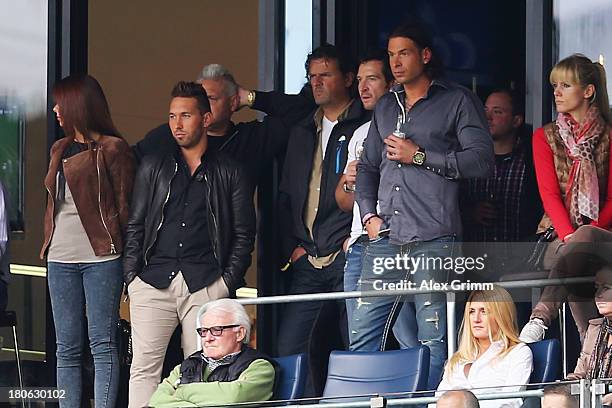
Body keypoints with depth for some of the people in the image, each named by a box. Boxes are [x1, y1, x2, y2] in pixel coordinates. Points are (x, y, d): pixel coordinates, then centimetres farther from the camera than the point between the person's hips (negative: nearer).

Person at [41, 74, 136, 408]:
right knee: (67, 348, 6)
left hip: (100, 256, -7)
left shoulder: (112, 149, -4)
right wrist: (47, 246, 15)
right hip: (60, 259, 7)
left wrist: (122, 251, -7)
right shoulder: (60, 149, 17)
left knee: (102, 343, -5)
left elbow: (123, 205, -4)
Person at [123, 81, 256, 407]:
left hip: (206, 284, -2)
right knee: (144, 367, -6)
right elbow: (135, 225, 14)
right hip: (153, 280, 2)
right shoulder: (154, 167, 16)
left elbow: (244, 234, 9)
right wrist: (131, 276, 3)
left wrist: (228, 282, -2)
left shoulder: (230, 173, 11)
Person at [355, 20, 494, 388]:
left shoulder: (457, 101, 4)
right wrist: (369, 215, 11)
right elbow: (368, 167, 27)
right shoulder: (386, 107, 22)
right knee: (363, 336, 1)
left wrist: (420, 156, -7)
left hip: (433, 239, -6)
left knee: (433, 340, -7)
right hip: (385, 238, 6)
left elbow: (481, 160, -6)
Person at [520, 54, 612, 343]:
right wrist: (568, 236, -18)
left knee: (583, 238, -40)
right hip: (558, 236, 2)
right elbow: (549, 194, 1)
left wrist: (582, 237, -16)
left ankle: (540, 319, -58)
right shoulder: (545, 137, 13)